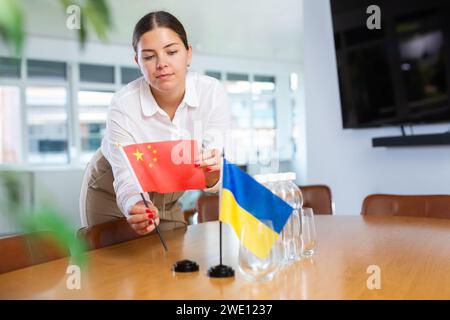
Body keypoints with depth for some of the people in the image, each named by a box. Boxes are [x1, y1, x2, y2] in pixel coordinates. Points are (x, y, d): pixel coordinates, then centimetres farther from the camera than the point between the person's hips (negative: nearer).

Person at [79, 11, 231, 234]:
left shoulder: (212, 92, -23)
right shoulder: (123, 106, -29)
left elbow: (211, 180, -22)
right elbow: (127, 181, -28)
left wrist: (212, 173, -45)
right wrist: (136, 209, -50)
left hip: (169, 198, 3)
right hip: (112, 196, -2)